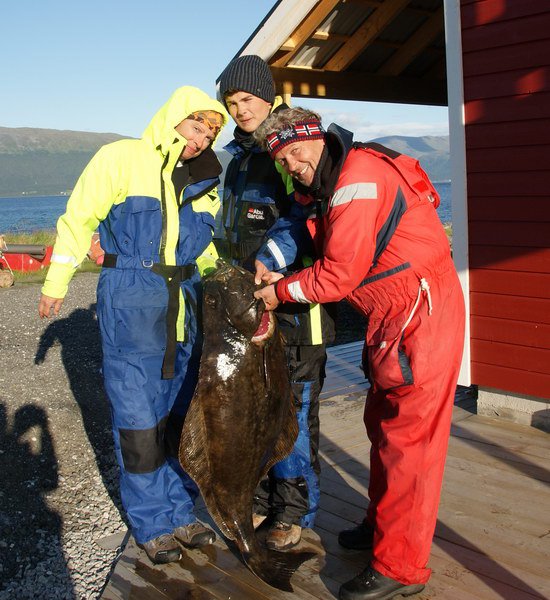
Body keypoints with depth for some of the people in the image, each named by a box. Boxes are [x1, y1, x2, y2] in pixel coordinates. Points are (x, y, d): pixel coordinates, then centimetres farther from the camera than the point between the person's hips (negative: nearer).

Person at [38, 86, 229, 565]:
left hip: (185, 305, 6)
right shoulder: (121, 159, -5)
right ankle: (152, 526, 14)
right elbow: (79, 219, -1)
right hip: (129, 303, -5)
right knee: (140, 421, -2)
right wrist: (56, 283, 1)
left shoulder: (204, 183, 11)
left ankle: (179, 513, 26)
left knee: (181, 414, 11)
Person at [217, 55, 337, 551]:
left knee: (294, 408, 1)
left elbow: (307, 221, -18)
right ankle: (264, 496, 27)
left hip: (294, 299, -7)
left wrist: (273, 264, -27)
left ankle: (295, 508, 15)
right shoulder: (239, 157, 17)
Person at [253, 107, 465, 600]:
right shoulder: (330, 184, 13)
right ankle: (382, 525, 35)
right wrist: (277, 275, 0)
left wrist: (281, 292, -6)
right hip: (394, 314, 11)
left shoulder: (358, 179, -19)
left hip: (421, 313, -10)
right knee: (383, 423, 19)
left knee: (407, 437, -5)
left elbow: (341, 274, -19)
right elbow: (325, 247, 16)